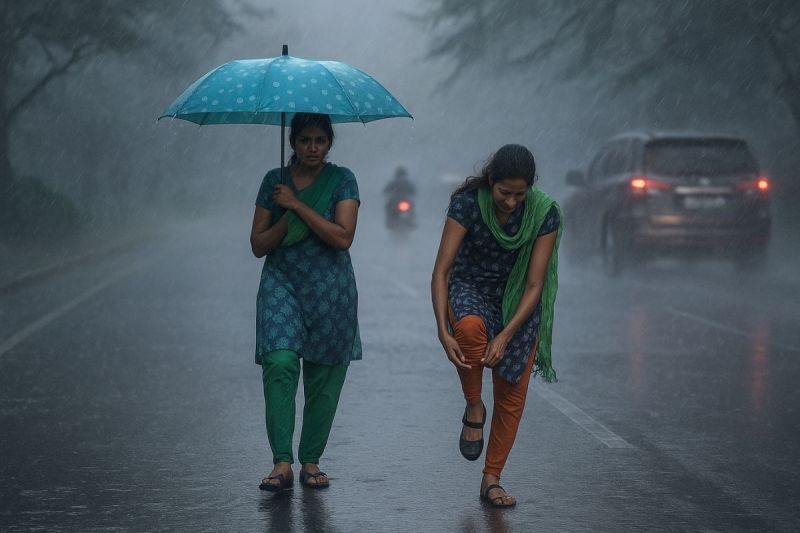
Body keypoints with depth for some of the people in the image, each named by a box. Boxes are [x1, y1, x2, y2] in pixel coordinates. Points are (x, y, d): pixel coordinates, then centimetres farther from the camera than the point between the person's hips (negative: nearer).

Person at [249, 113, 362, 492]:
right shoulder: (274, 181, 8)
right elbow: (258, 245, 6)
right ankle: (282, 463, -20)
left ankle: (311, 461, 16)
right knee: (279, 363, -19)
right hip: (282, 283, 0)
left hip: (331, 288, 0)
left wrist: (298, 204, -13)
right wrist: (288, 218, -10)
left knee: (324, 378, 2)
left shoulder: (342, 180, 1)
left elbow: (343, 237, -13)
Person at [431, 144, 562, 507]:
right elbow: (441, 271, -22)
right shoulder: (467, 203, -22)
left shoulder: (545, 213, -19)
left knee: (512, 394, -1)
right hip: (471, 290, -2)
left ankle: (491, 480, 15)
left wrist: (505, 336, -29)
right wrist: (443, 330, -33)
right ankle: (473, 406, -14)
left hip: (519, 303, 2)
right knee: (470, 327, -38)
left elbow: (535, 284, -18)